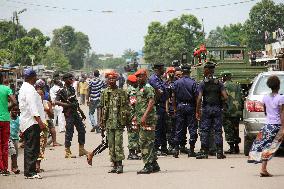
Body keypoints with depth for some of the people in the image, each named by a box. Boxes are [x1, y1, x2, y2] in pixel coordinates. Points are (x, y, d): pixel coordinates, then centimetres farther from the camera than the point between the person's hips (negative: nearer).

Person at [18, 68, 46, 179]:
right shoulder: (29, 89, -14)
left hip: (26, 122, 11)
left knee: (29, 148, 13)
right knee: (32, 148, -10)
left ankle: (28, 172, 17)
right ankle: (30, 172, -12)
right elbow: (33, 107, -22)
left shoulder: (24, 88, 19)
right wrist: (40, 121, -25)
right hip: (32, 122, -11)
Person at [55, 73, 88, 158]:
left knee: (82, 130, 9)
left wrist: (81, 112, 22)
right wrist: (68, 105, -25)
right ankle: (67, 152, 4)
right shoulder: (62, 91, -11)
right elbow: (56, 102, -21)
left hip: (75, 112, 8)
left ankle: (81, 149, 18)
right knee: (69, 132, -4)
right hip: (69, 114, -8)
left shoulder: (72, 89, 13)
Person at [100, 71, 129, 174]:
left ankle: (119, 164, -7)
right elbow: (101, 108, 14)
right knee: (111, 145, 5)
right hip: (109, 122, 4)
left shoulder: (122, 92, 2)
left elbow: (126, 107, 3)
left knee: (118, 144, -10)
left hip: (119, 122, -4)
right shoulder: (104, 93, 10)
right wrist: (102, 122, 10)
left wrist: (126, 120, -2)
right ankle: (114, 165, 11)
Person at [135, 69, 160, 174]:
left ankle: (148, 166, -9)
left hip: (147, 119, -10)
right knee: (149, 143, 12)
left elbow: (151, 102, -20)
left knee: (145, 142, -10)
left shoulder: (148, 88, -10)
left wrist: (145, 116, -26)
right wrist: (136, 117, 24)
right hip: (141, 119, 10)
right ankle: (154, 165, 17)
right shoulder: (139, 89, 20)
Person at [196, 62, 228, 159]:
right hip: (217, 109, 2)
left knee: (204, 130, 3)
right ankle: (219, 152, 1)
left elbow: (199, 98, -11)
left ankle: (204, 151, 0)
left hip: (206, 108, -2)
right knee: (218, 130, 5)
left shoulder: (203, 83, -3)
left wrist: (197, 111, -6)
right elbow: (225, 97, -4)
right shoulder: (219, 83, 4)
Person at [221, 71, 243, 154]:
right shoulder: (237, 85, 12)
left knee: (229, 130, -3)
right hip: (237, 111, 6)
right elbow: (241, 98, 12)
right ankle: (236, 147, 16)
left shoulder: (224, 86, -7)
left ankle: (232, 147, -7)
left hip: (228, 111, -6)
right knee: (235, 129, 14)